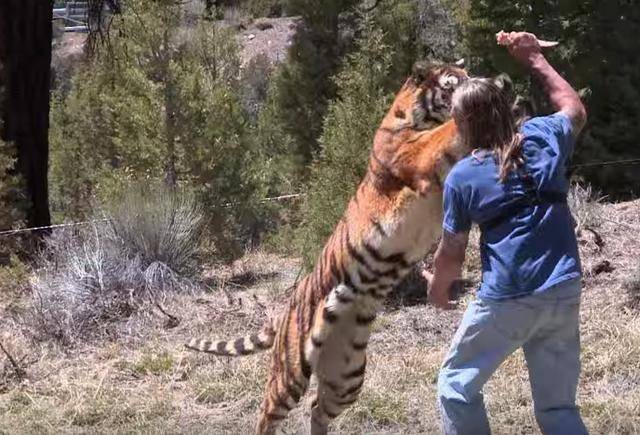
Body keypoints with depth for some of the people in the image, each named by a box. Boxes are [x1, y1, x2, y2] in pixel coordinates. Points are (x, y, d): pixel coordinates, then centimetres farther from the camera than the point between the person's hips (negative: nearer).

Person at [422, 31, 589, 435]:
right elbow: (575, 108, 28)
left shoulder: (462, 177, -4)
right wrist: (535, 58, 31)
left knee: (457, 386, 17)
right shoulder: (544, 136, 3)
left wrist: (437, 286, 25)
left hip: (506, 301, -4)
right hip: (564, 294, 4)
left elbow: (452, 254, 4)